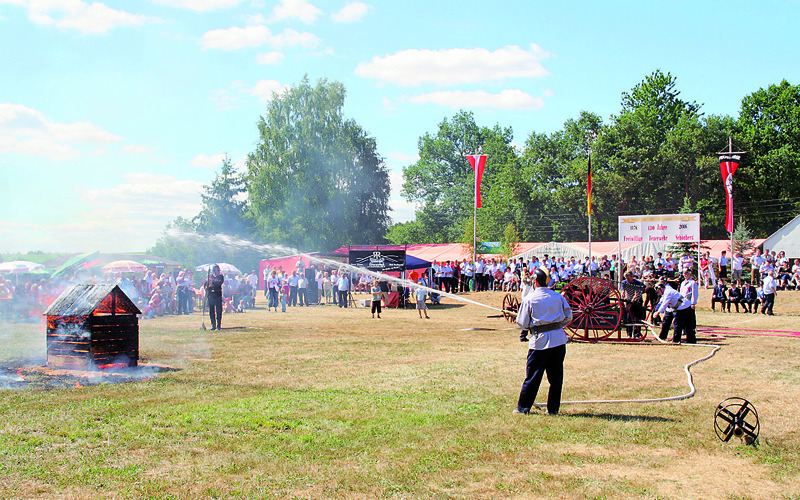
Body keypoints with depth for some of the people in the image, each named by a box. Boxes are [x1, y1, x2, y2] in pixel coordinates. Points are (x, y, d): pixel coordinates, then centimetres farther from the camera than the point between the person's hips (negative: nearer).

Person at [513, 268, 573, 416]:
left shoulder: (529, 299, -5)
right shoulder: (558, 297, 4)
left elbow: (522, 323, -2)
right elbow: (568, 317, 9)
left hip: (540, 341, -3)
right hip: (559, 339, 3)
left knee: (532, 376, 5)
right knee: (556, 376, 10)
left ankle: (523, 408, 11)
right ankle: (553, 408, 13)